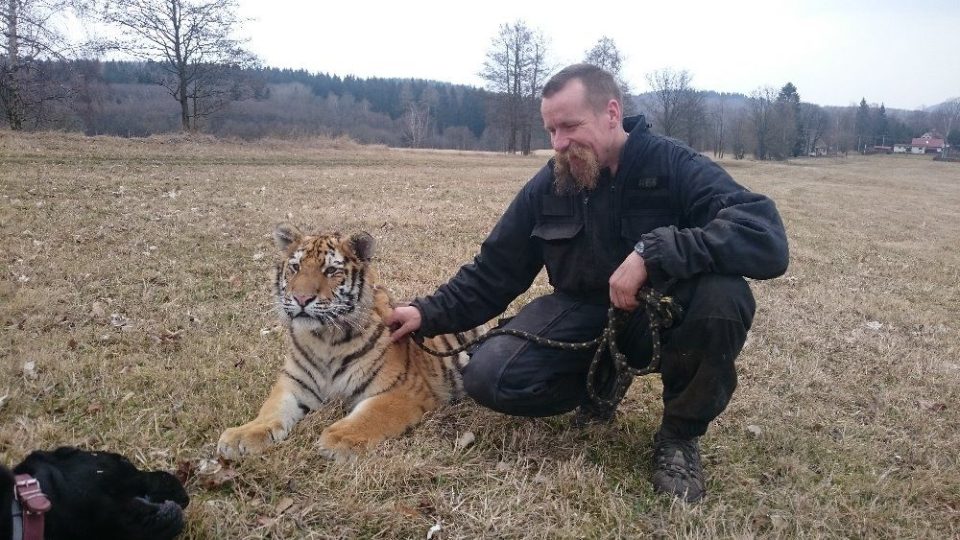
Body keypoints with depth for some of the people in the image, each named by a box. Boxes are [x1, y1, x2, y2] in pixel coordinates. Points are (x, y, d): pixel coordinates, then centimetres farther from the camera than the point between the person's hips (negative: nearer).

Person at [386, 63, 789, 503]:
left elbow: (767, 238, -31)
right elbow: (492, 273, 5)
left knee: (723, 295, -36)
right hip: (583, 311, 3)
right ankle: (602, 379, 11)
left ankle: (680, 433, -8)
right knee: (487, 378, -19)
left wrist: (653, 252, -40)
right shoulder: (545, 188, -3)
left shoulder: (676, 167, -16)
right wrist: (430, 313, -6)